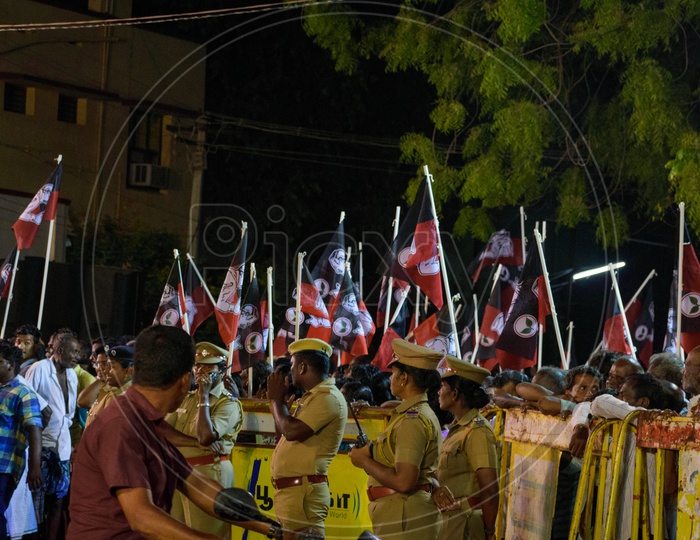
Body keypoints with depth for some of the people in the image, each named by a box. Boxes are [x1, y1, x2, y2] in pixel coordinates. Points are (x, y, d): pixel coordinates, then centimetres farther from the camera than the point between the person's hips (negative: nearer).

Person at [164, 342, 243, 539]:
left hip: (208, 473, -7)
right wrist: (197, 443, -16)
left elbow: (206, 436, -22)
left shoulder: (229, 404, -6)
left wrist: (204, 397, -13)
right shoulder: (185, 399, 15)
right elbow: (163, 432, -1)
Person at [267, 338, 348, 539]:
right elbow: (284, 432, 25)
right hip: (292, 490, 11)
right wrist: (278, 400, 15)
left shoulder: (327, 397, -14)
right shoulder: (313, 396, 19)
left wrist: (277, 399, -7)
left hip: (303, 492, -11)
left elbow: (292, 432, -22)